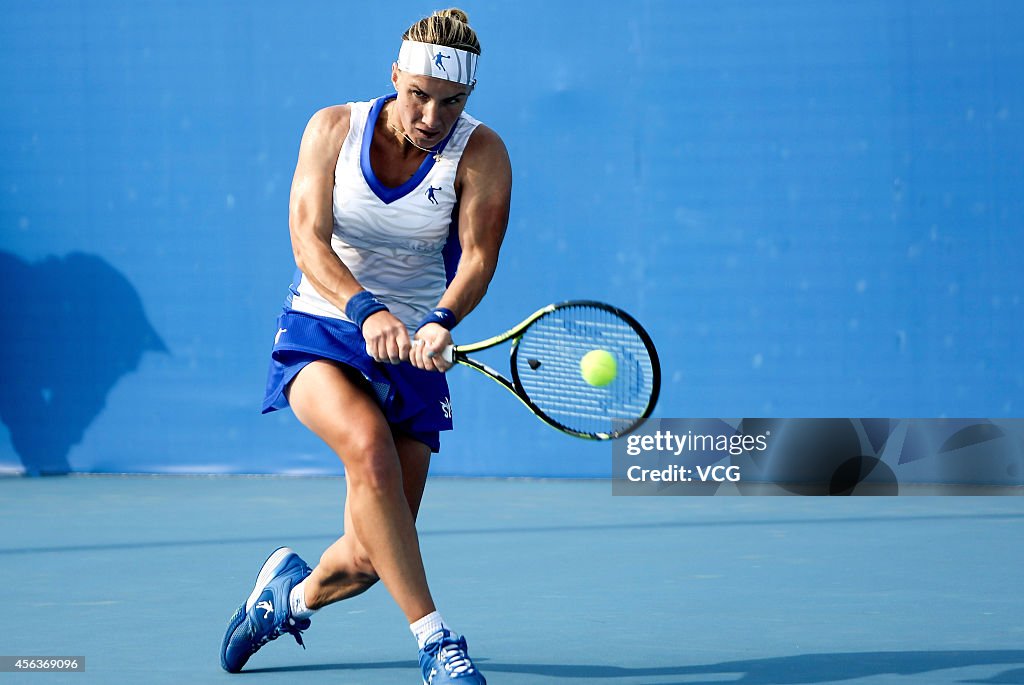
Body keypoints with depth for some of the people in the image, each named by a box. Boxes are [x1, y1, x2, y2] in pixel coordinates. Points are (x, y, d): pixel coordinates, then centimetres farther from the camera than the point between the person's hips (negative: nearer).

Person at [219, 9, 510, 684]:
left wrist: (441, 322, -40)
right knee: (368, 441, -35)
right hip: (321, 329, -1)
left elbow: (478, 255, -19)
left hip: (413, 348, 1)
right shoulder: (334, 129, -8)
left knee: (368, 559, -1)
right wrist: (365, 310, -35)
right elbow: (309, 240, -17)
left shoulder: (481, 154, -9)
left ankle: (296, 590, 36)